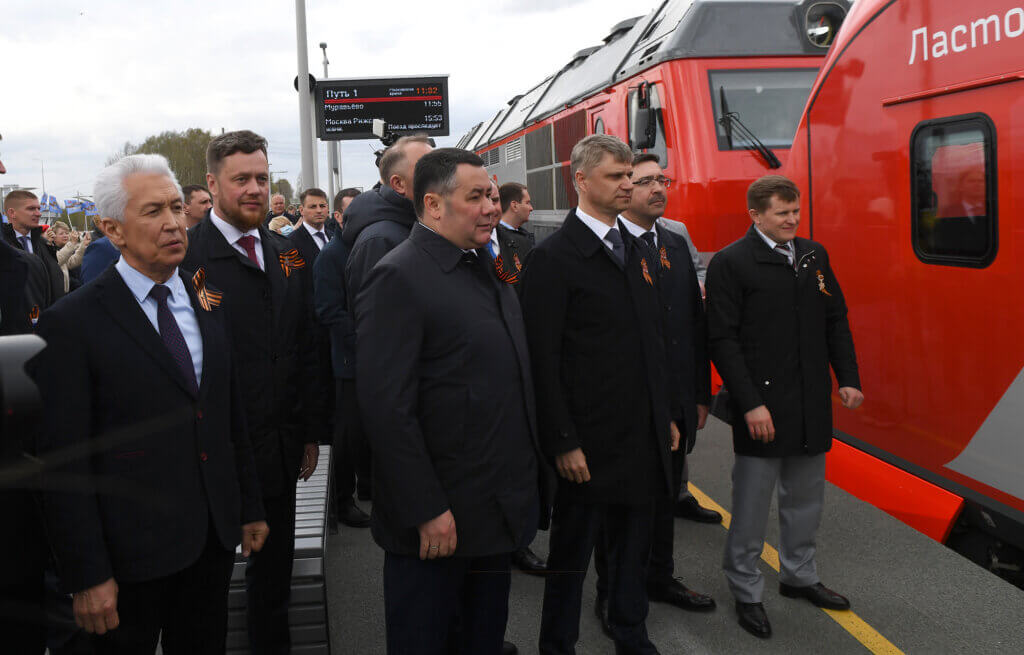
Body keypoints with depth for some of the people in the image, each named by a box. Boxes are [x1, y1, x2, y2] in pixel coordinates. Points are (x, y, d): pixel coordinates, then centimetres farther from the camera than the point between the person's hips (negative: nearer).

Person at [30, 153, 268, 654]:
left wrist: (250, 507, 14)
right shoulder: (71, 324, -13)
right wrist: (87, 576, -14)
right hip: (132, 552, -5)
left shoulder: (208, 300, 5)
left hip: (214, 536, 5)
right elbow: (63, 464, -14)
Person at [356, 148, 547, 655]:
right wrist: (426, 511, -21)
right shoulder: (398, 278, -17)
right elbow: (388, 408, -22)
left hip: (499, 512, 8)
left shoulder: (484, 268, 11)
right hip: (438, 521, -8)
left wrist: (526, 477, 13)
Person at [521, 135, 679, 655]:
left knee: (633, 546, 19)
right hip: (589, 443, -7)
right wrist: (563, 442, -16)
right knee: (572, 553, 8)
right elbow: (544, 360, -14)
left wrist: (668, 414, 14)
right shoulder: (554, 257, -12)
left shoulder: (633, 249, 12)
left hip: (644, 436, 7)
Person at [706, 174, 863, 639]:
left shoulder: (814, 255, 10)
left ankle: (799, 575, 36)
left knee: (806, 497, 18)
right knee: (752, 504, 3)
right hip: (762, 405, -6)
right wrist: (751, 403, -17)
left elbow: (836, 322, 16)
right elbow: (723, 339, -12)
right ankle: (746, 592, 19)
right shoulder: (731, 263, -9)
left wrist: (848, 378, 7)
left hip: (813, 406, 6)